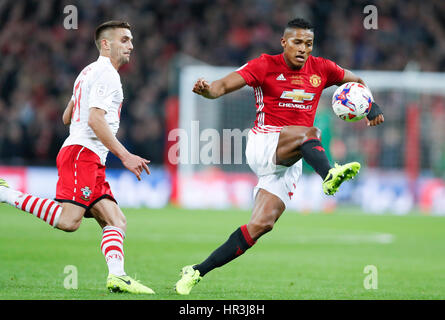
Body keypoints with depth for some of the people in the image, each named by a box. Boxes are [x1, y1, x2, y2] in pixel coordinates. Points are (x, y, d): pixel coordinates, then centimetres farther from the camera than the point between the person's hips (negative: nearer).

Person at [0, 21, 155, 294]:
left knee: (117, 221, -1)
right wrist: (125, 155, -18)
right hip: (82, 152, -11)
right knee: (69, 220, -24)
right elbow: (95, 119, -17)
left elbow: (67, 117, 32)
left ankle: (117, 276, -16)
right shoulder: (106, 74, -5)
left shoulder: (88, 72, 26)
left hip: (93, 163, 11)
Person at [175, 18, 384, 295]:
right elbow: (223, 85, -12)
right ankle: (329, 176, -64)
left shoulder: (321, 69, 9)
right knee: (310, 133, -33)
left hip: (290, 162, 4)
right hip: (263, 144, -4)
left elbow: (357, 82, 24)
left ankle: (197, 272, -4)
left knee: (262, 224, -9)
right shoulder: (265, 66, -3)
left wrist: (372, 106, 5)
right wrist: (207, 90, -36)